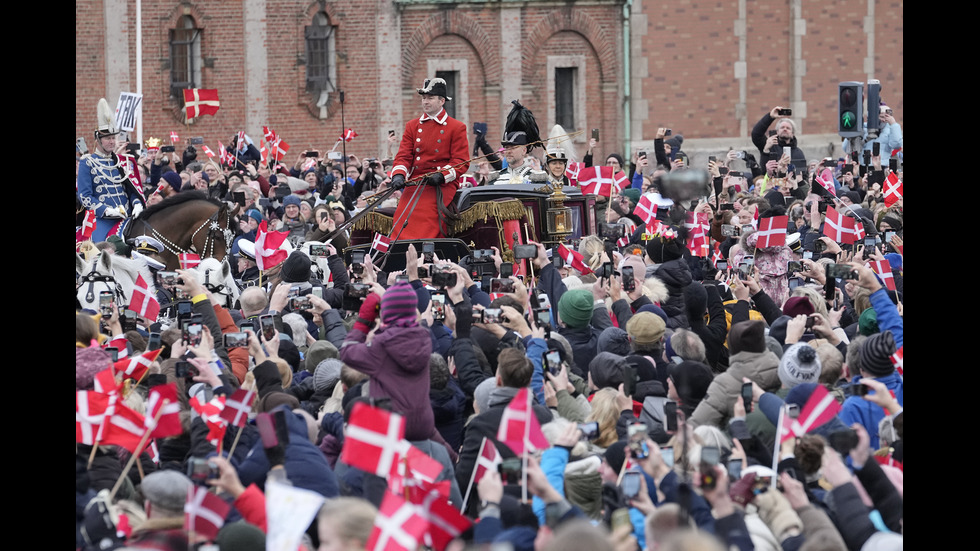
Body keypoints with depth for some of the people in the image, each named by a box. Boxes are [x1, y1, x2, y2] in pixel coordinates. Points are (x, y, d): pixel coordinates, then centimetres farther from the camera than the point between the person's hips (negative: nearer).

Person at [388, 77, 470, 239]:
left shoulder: (457, 128, 4)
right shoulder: (412, 126, 17)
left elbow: (461, 162, -1)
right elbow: (404, 156, 11)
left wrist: (441, 175, -19)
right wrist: (398, 175, -11)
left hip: (442, 186, -4)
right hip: (414, 186, 4)